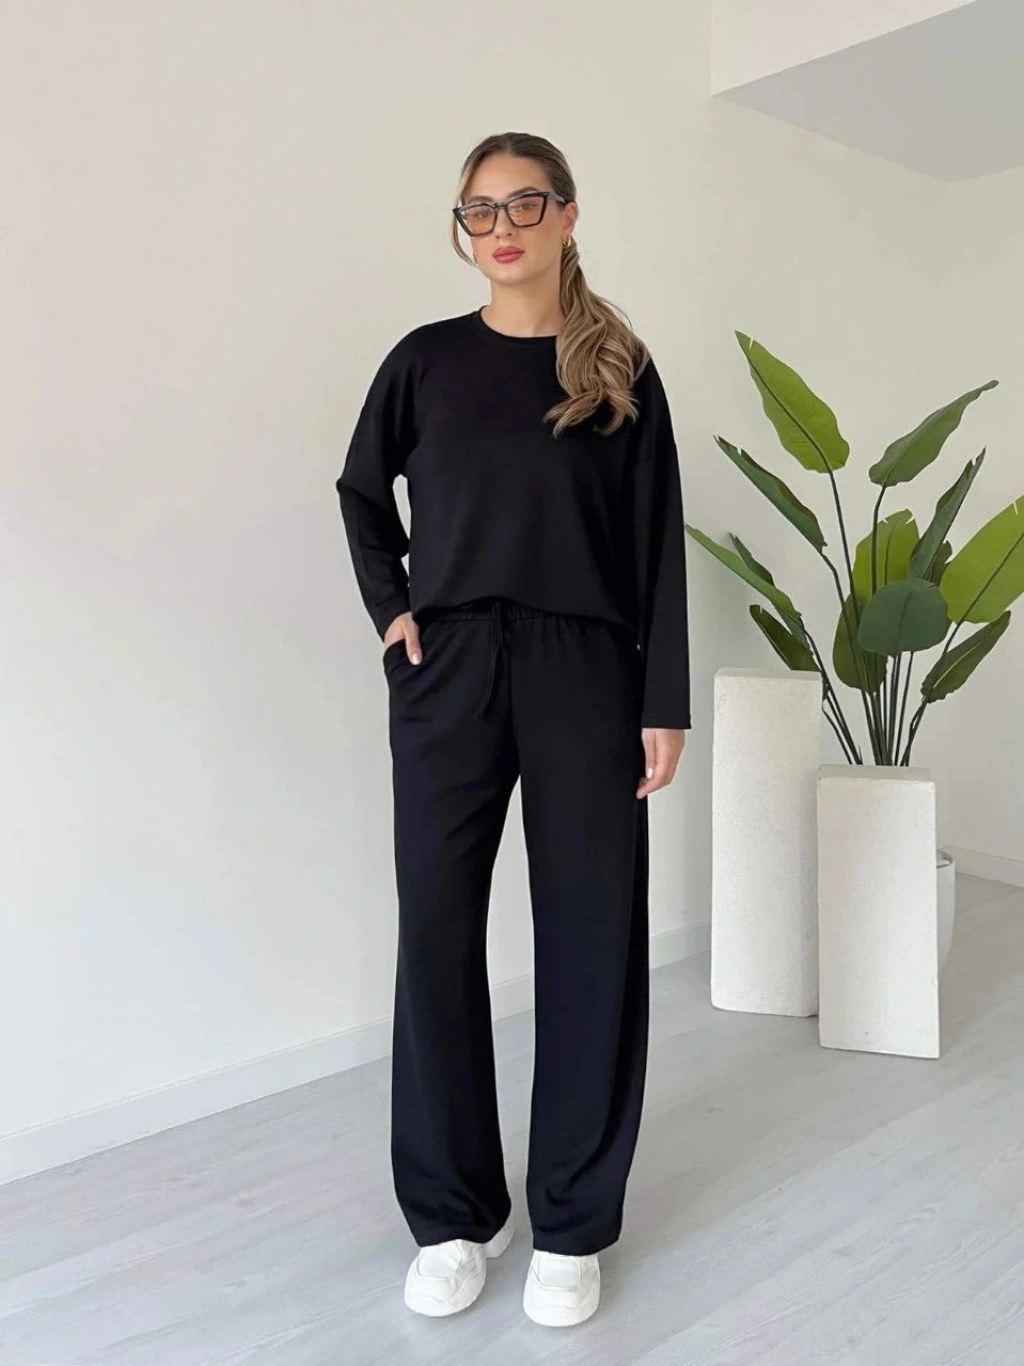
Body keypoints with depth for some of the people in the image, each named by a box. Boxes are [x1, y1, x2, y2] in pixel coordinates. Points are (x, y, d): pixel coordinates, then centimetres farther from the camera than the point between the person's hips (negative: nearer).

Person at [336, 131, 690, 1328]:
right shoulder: (427, 359, 8)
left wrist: (666, 701, -4)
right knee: (436, 929, 3)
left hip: (585, 669, -1)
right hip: (447, 668, 1)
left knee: (590, 935, 2)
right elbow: (361, 491, 20)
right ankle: (453, 1214, 20)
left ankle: (572, 1225, 18)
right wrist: (389, 607, 4)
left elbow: (656, 541, 2)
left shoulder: (620, 366, 5)